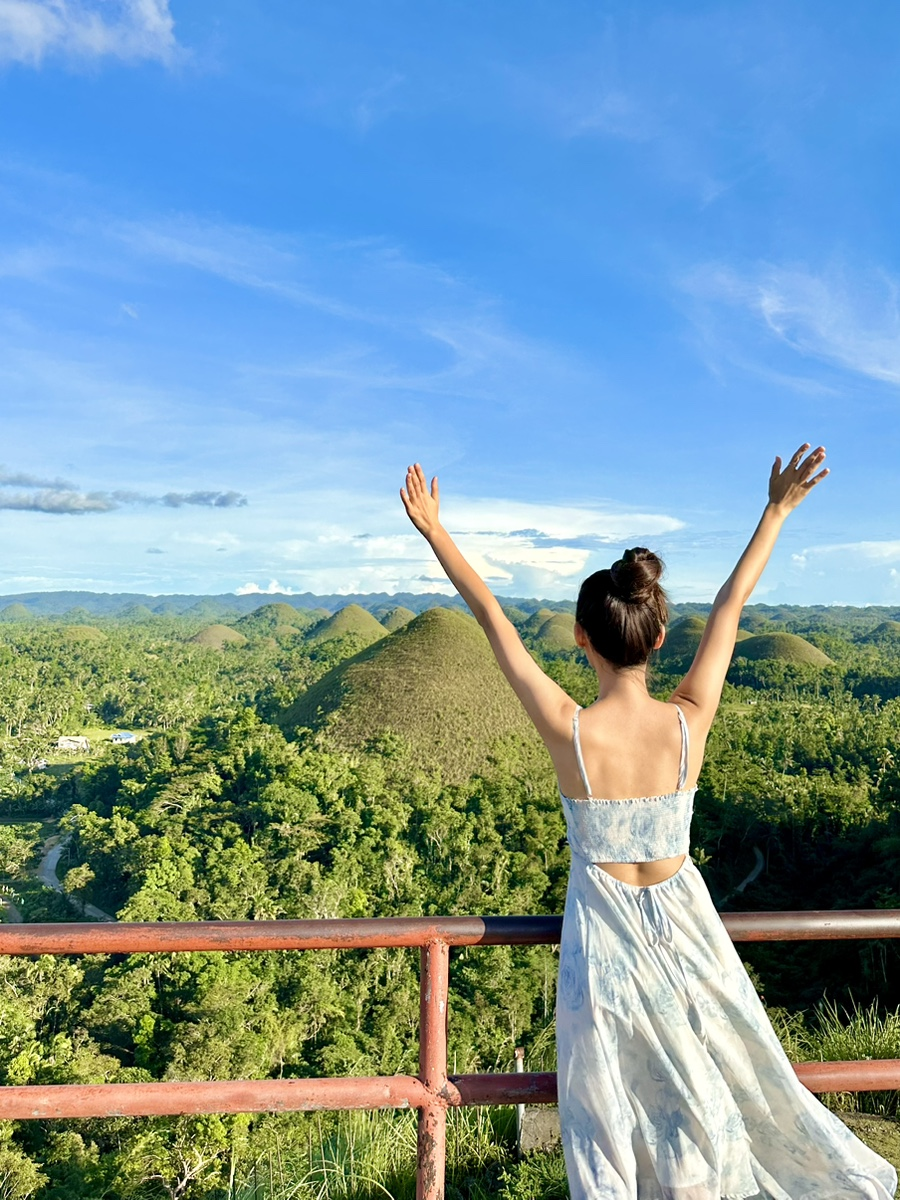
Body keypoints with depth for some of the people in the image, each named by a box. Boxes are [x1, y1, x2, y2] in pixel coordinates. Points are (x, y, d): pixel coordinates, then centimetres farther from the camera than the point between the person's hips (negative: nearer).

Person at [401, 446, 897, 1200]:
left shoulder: (567, 730, -25)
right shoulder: (690, 722, -20)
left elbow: (492, 617, -17)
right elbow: (730, 608, -8)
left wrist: (434, 530, -6)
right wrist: (779, 511, 5)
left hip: (602, 938, -2)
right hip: (681, 931, 2)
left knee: (608, 1114, 19)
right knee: (691, 1105, 26)